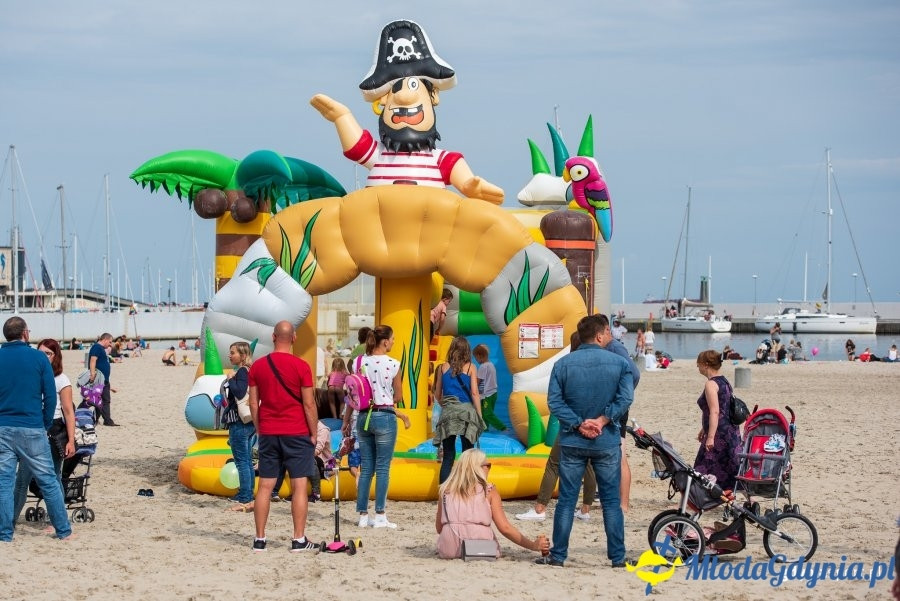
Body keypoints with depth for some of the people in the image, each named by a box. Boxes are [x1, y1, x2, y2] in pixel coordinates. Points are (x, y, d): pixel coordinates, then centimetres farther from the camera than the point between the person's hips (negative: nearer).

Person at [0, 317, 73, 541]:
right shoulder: (38, 358, -3)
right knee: (48, 481, 6)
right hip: (31, 430, -2)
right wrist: (46, 424, 8)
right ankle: (63, 531, 10)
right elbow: (50, 395, -3)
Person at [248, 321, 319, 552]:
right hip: (296, 433, -3)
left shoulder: (257, 366, 3)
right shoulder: (301, 366, -8)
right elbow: (309, 404, -7)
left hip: (268, 433, 3)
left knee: (265, 486, 6)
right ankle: (299, 540, -2)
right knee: (299, 485, 0)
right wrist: (314, 434, 2)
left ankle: (259, 539, 7)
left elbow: (253, 403, 5)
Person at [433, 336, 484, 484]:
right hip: (466, 410, -2)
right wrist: (479, 416, 1)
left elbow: (437, 395, 12)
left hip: (448, 412, 2)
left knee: (448, 456, 3)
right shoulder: (470, 367, 2)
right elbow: (474, 393, -3)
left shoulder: (443, 368, 8)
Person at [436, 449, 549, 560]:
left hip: (449, 551, 1)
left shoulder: (445, 489, 8)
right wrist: (533, 545, 1)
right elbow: (505, 528, -4)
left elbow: (439, 528, 13)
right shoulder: (489, 491, 2)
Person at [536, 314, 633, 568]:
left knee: (566, 500, 7)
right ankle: (618, 557, 7)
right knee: (611, 502, 6)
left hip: (572, 442, 1)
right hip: (607, 443, -1)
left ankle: (558, 555, 7)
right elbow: (625, 398, -14)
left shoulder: (563, 364, -1)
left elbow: (554, 401, -7)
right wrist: (601, 421, -12)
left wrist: (579, 424, -9)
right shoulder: (620, 363, -3)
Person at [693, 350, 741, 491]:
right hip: (731, 431, 10)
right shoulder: (724, 381, 16)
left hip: (719, 434, -10)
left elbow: (715, 412, -22)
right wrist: (704, 430, 31)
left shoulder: (711, 384, -14)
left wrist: (710, 437, -26)